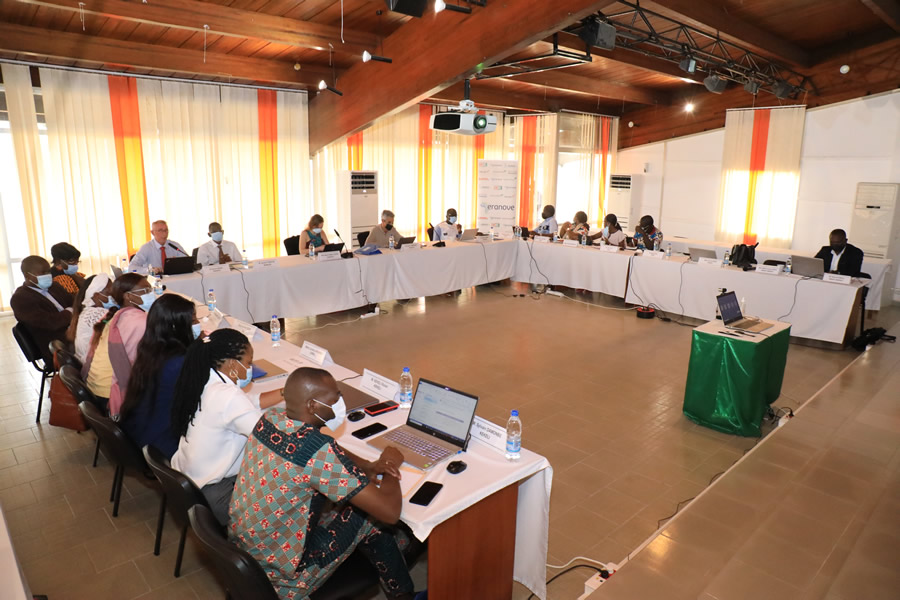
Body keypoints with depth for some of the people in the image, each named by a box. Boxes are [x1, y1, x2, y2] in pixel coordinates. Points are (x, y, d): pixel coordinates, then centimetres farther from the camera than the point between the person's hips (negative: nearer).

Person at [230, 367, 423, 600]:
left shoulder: (271, 417, -8)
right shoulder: (319, 451, -32)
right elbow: (390, 511, -28)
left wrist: (368, 466, -3)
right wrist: (391, 467, -9)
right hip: (277, 574, -7)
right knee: (372, 514, 3)